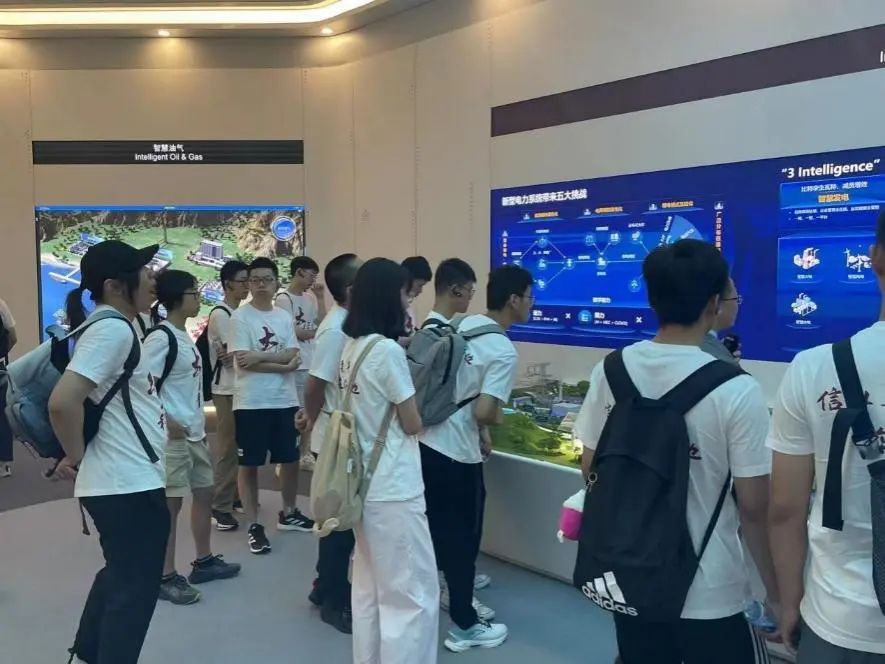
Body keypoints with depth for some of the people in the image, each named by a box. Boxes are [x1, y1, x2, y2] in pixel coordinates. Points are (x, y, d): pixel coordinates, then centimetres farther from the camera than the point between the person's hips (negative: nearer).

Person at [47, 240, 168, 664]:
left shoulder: (113, 327, 10)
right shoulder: (112, 329, -20)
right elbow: (62, 402, -30)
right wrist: (76, 455, -15)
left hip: (125, 480, 10)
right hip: (129, 484, -10)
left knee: (120, 577, 25)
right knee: (134, 588, 3)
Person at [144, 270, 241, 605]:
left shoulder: (184, 335, 12)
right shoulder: (160, 337, -16)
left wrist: (199, 422, 17)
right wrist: (166, 422, -20)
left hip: (195, 431, 9)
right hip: (172, 434, -9)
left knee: (204, 492, 17)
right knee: (171, 504, -1)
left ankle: (204, 561, 31)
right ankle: (166, 577, 11)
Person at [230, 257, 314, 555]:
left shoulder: (285, 317, 9)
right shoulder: (240, 317, -6)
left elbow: (293, 357, -3)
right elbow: (243, 361, -15)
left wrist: (260, 355, -17)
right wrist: (282, 365, -12)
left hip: (285, 400, 5)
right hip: (251, 403, -5)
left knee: (290, 459, 14)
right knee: (249, 464, 4)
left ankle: (289, 513, 32)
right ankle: (254, 525, 14)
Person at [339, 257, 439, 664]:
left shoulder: (352, 347, 6)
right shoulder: (387, 350, -19)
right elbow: (412, 424, -12)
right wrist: (413, 387, 5)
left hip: (365, 484, 9)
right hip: (394, 489, -9)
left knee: (370, 589, 18)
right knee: (414, 596, 1)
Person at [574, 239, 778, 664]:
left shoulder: (609, 371, -7)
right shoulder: (736, 390, -19)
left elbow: (592, 472, 2)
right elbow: (753, 507, -14)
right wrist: (776, 591, 0)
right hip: (708, 595, -4)